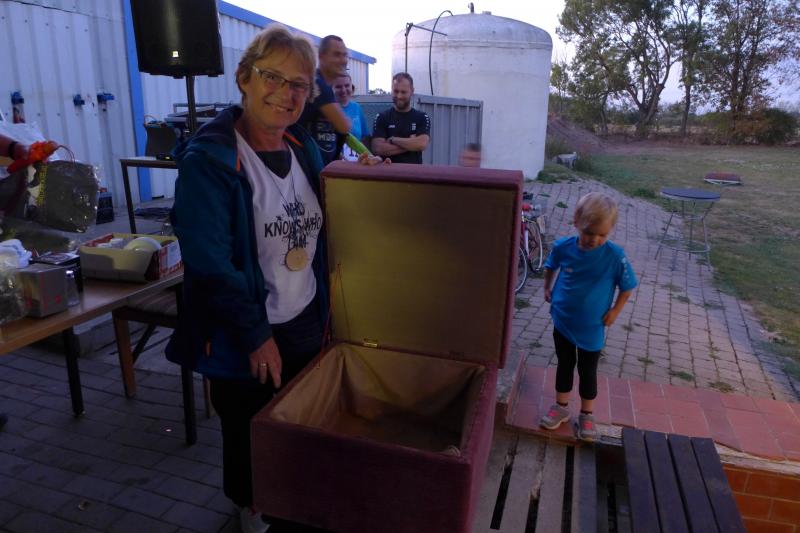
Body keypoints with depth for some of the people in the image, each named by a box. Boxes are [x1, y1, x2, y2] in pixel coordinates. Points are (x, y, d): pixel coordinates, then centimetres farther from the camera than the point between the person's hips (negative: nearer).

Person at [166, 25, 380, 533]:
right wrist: (256, 336, -17)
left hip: (305, 324, 6)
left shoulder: (305, 148, 1)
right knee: (249, 432, 19)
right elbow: (210, 264, -22)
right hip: (243, 337, -5)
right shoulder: (207, 160, -20)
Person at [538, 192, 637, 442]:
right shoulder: (563, 247, -14)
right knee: (564, 365, 18)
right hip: (562, 321, 2)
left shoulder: (615, 256, -20)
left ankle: (586, 415, 31)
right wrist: (547, 289, 4)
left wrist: (615, 311, -8)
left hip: (592, 327, -2)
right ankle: (561, 407, 35)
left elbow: (627, 286, -5)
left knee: (588, 371, 13)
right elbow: (550, 267, 10)